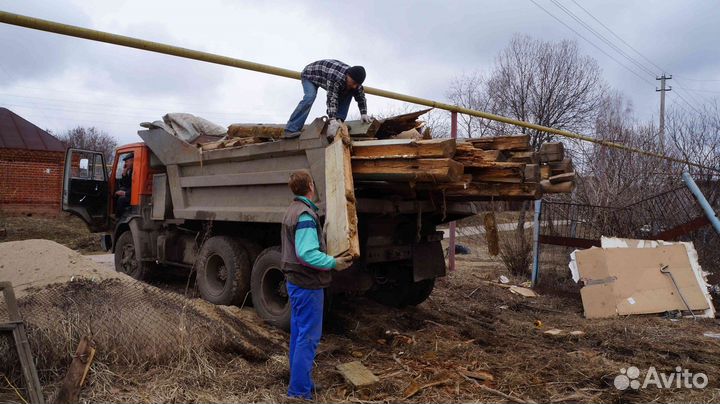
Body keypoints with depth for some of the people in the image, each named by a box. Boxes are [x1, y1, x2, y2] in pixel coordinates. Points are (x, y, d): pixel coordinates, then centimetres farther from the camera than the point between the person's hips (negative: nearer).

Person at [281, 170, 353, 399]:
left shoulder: (293, 210, 12)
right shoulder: (305, 215, -21)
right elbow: (307, 253, -28)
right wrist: (334, 263, -20)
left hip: (296, 281, 10)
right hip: (308, 284, -10)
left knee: (298, 333, 17)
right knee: (308, 337, -2)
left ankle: (299, 382, 29)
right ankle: (300, 390, 5)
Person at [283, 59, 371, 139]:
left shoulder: (354, 79, -20)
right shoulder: (336, 77, -44)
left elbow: (361, 97, -11)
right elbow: (331, 98, -50)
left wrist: (364, 114, -23)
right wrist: (332, 120, -58)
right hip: (309, 74, -7)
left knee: (348, 93, -6)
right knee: (310, 97, -31)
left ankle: (339, 120, -4)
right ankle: (291, 130, -31)